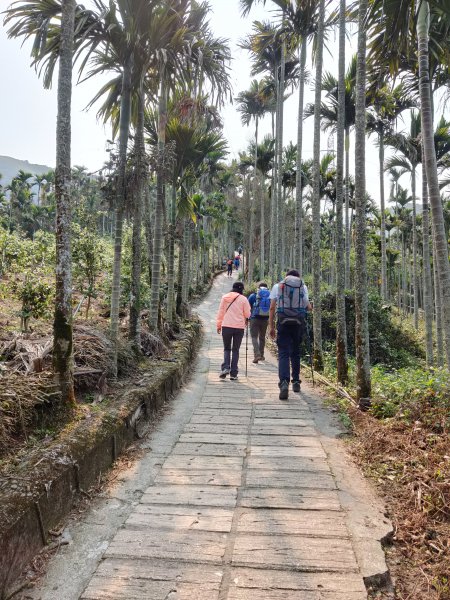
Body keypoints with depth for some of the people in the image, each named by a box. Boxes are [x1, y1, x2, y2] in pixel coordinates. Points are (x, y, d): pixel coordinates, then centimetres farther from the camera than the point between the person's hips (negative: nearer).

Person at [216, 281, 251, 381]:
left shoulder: (225, 297, 5)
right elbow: (247, 314, 0)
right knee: (235, 349, 8)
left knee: (227, 348, 14)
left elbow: (220, 312, 8)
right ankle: (233, 373, 6)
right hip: (239, 327, -1)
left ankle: (225, 368, -7)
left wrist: (219, 325, 14)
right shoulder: (243, 299, -2)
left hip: (226, 326, 1)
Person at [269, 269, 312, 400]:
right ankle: (296, 382, 25)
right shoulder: (303, 287, 8)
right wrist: (311, 308, 25)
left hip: (283, 322, -1)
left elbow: (272, 307, 3)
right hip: (299, 322, 1)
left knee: (283, 353, -4)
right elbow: (307, 306, 1)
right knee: (296, 353, 17)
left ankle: (284, 382, -22)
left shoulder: (277, 286, 9)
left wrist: (271, 326, 6)